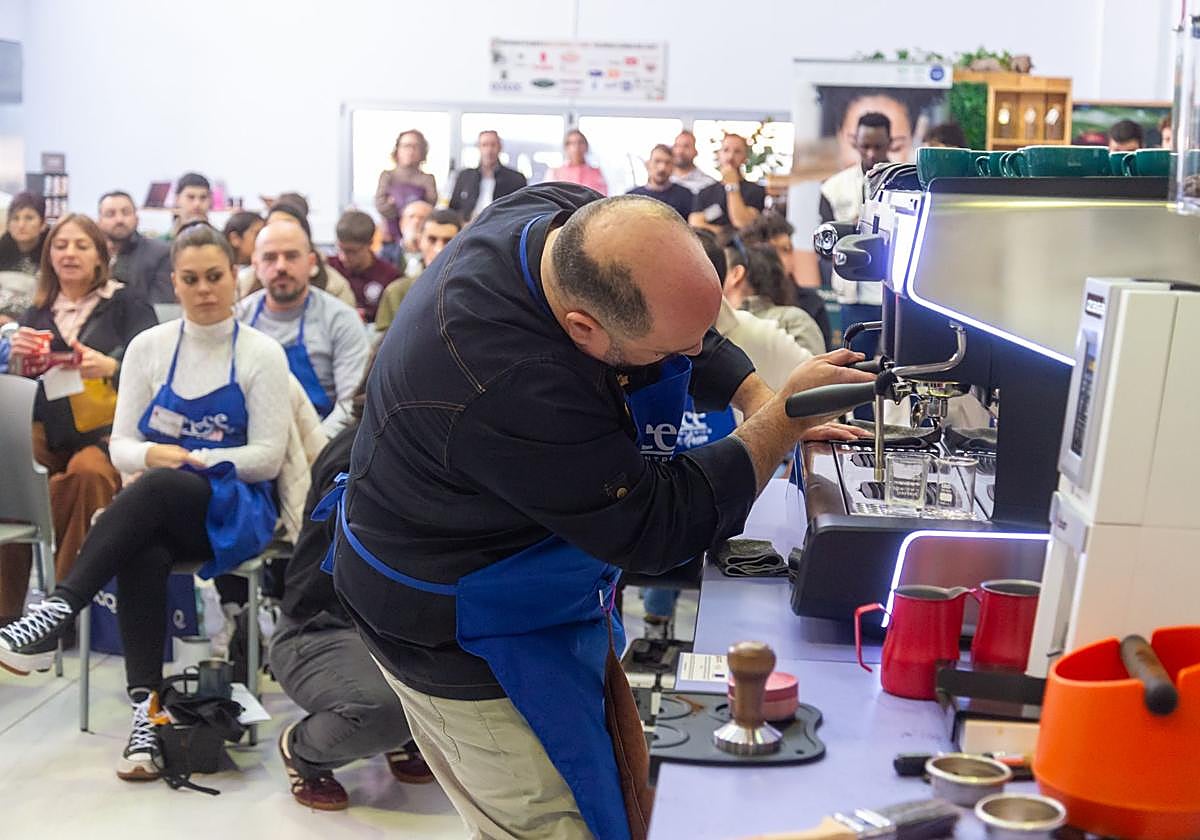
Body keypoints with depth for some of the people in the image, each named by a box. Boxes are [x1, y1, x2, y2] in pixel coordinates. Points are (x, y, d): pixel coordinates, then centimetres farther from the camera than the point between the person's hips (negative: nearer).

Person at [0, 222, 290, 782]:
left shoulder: (262, 354, 1)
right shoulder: (149, 347, 9)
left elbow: (267, 458, -4)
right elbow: (121, 445, 8)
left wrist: (187, 458, -13)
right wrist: (152, 453, -15)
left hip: (233, 510, -2)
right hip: (155, 511, 2)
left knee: (155, 488, -37)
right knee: (141, 553, -36)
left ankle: (56, 612, -42)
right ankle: (146, 706, -41)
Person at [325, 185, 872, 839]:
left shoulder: (573, 222, -15)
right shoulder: (512, 389, -40)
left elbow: (691, 324, 6)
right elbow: (657, 529, -28)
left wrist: (759, 400, -8)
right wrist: (787, 420, -22)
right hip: (460, 637, -9)